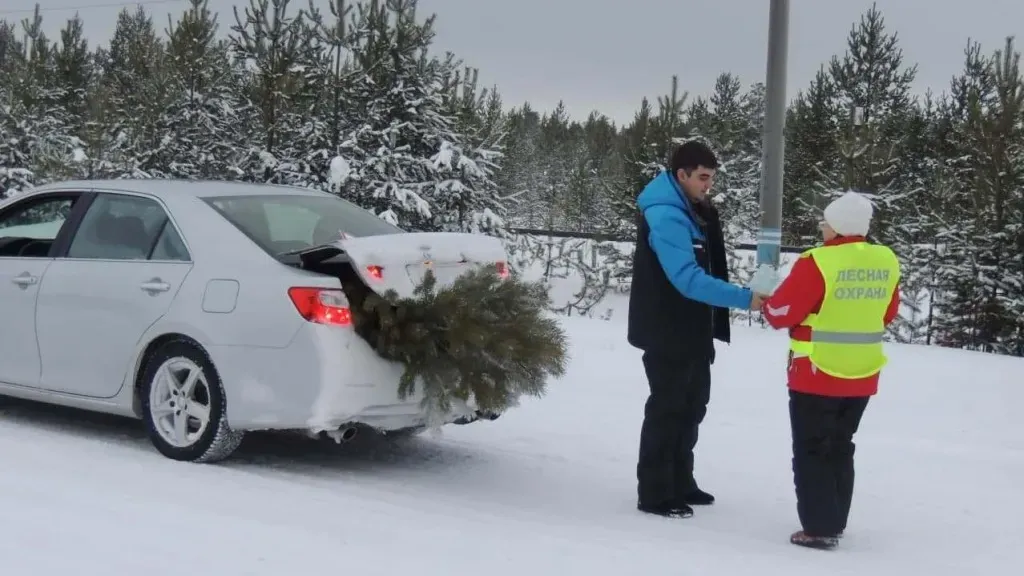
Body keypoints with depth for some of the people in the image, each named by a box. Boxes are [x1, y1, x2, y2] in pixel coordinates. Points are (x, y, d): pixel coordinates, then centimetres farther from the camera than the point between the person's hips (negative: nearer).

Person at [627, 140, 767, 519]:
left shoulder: (695, 210, 10)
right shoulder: (665, 216, -23)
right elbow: (688, 279, -32)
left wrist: (715, 322, 10)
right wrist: (744, 299, -35)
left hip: (692, 330, 10)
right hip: (667, 332, -10)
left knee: (692, 405, 17)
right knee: (667, 409, -3)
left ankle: (680, 483, 28)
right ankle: (654, 494, 7)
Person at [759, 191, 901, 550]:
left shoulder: (818, 262, -19)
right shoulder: (886, 262, 0)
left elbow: (781, 313, -14)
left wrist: (766, 305, 7)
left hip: (817, 374, -6)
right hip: (862, 375, 6)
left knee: (812, 451, 4)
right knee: (840, 449, 18)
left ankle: (818, 528, 4)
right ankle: (834, 523, 24)